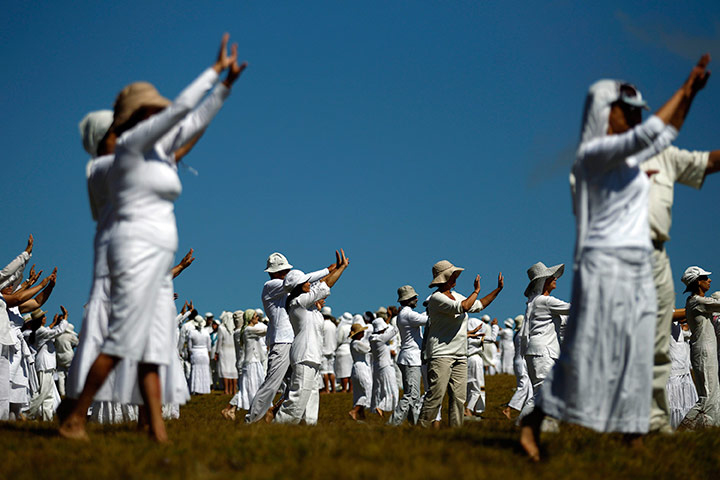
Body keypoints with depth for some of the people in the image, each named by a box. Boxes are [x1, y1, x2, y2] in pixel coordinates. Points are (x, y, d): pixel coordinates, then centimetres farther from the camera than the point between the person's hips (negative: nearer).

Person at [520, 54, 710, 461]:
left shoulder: (627, 154, 17)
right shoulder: (595, 152, -9)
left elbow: (664, 137, 32)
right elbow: (646, 135, -23)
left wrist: (690, 93, 23)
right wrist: (682, 92, -15)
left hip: (639, 271, 9)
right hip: (605, 265, -9)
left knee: (636, 360, 3)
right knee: (586, 353, -10)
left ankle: (636, 444, 3)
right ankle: (533, 423, -1)